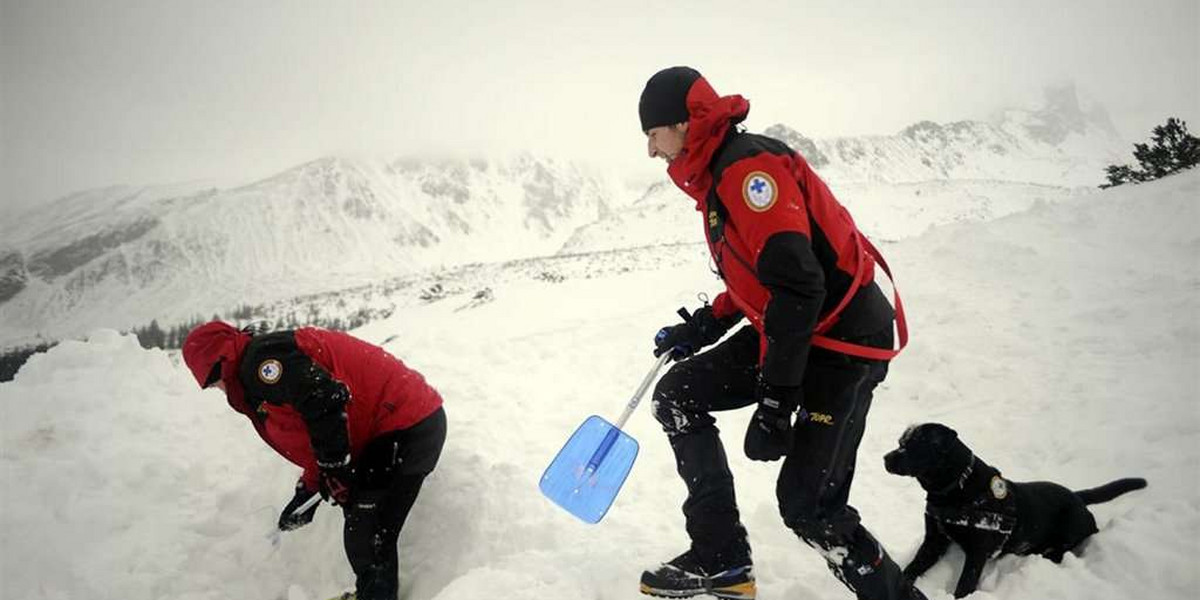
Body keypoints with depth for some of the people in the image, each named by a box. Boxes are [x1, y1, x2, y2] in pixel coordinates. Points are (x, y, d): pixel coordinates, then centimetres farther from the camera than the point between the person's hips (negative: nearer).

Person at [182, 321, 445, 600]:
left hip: (406, 426, -11)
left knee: (369, 538, -7)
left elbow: (326, 402, -25)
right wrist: (309, 489, 18)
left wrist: (336, 479, -15)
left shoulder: (261, 357, -12)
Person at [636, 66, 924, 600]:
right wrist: (698, 329, 15)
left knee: (808, 506, -11)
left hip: (843, 340, -10)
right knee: (676, 395, 5)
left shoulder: (749, 166, -19)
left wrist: (773, 402, -28)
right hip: (786, 328, 10)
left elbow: (797, 284, -28)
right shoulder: (718, 177, 13)